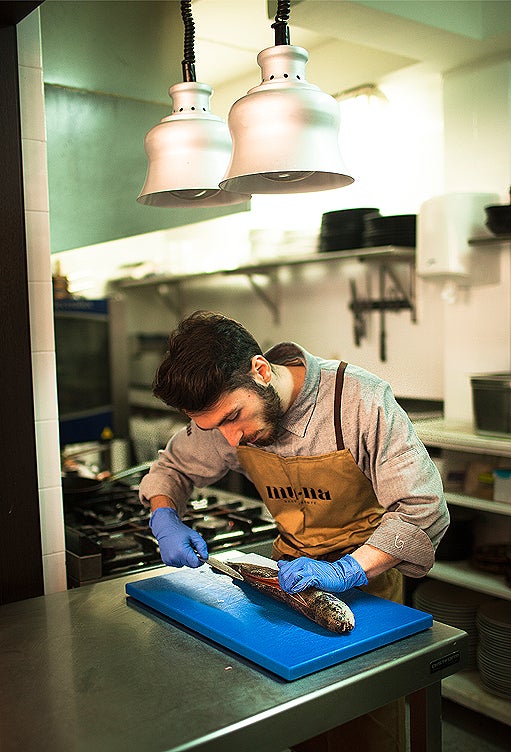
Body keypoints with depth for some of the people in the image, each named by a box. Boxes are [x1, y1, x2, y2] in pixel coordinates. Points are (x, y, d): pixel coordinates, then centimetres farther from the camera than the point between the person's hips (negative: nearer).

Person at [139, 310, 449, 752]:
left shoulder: (360, 401, -28)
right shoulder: (224, 409, -12)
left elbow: (423, 510, -25)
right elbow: (172, 468, 7)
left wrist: (346, 571, -35)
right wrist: (164, 520, -13)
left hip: (368, 579, -3)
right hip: (291, 574, 4)